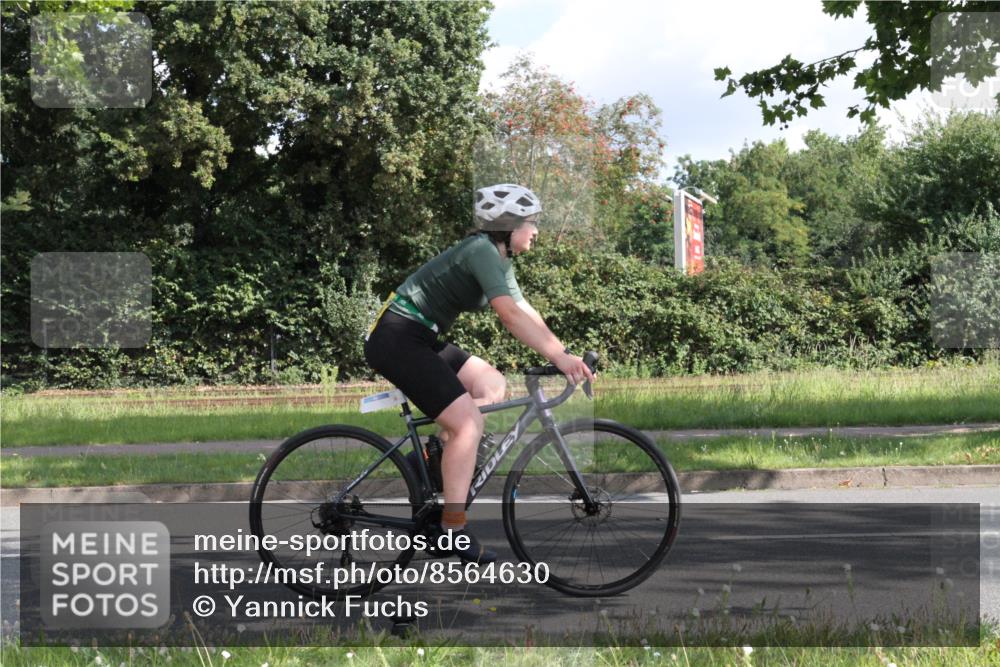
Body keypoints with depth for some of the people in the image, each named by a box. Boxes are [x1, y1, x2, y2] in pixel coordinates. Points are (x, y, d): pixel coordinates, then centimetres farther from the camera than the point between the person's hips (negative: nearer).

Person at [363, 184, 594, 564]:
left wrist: (565, 354, 1)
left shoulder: (499, 259, 14)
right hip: (397, 339, -10)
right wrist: (558, 357, -32)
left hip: (420, 339, 10)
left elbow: (526, 313, 12)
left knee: (493, 386, 11)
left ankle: (439, 453, 9)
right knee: (469, 421, -17)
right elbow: (510, 315, -28)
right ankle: (453, 531, -16)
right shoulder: (481, 250, -17)